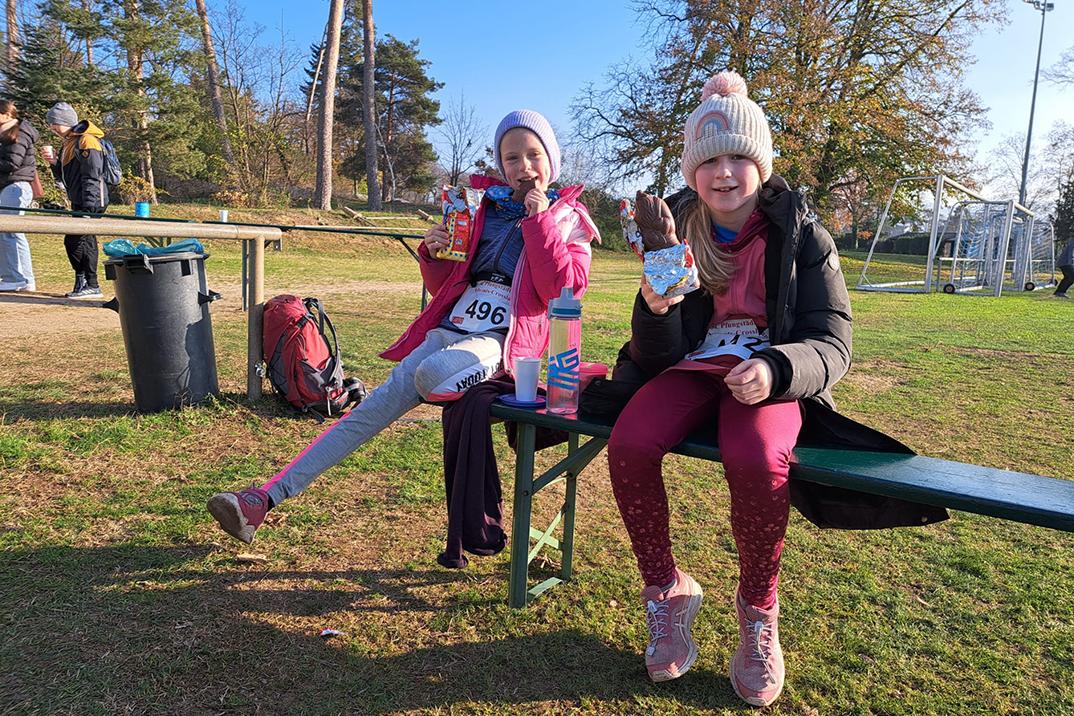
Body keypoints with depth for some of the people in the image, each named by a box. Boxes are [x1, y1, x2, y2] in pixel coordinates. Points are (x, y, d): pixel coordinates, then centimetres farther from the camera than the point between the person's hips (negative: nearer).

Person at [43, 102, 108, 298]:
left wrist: (88, 208, -22)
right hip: (79, 202, 9)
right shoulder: (67, 143, 19)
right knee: (86, 242, 11)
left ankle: (90, 285, -6)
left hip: (92, 202, -9)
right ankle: (84, 284, 16)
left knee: (75, 240, -10)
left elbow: (92, 177, -17)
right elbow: (64, 176, 23)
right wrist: (55, 163, 3)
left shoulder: (87, 141, -11)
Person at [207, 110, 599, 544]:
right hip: (449, 327, 5)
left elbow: (564, 291, -10)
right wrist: (434, 254, 2)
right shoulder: (483, 206, 18)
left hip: (504, 338, -4)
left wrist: (539, 221, -9)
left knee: (433, 372, -37)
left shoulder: (568, 219, 7)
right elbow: (443, 286, 23)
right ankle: (268, 497, -12)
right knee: (378, 405, -13)